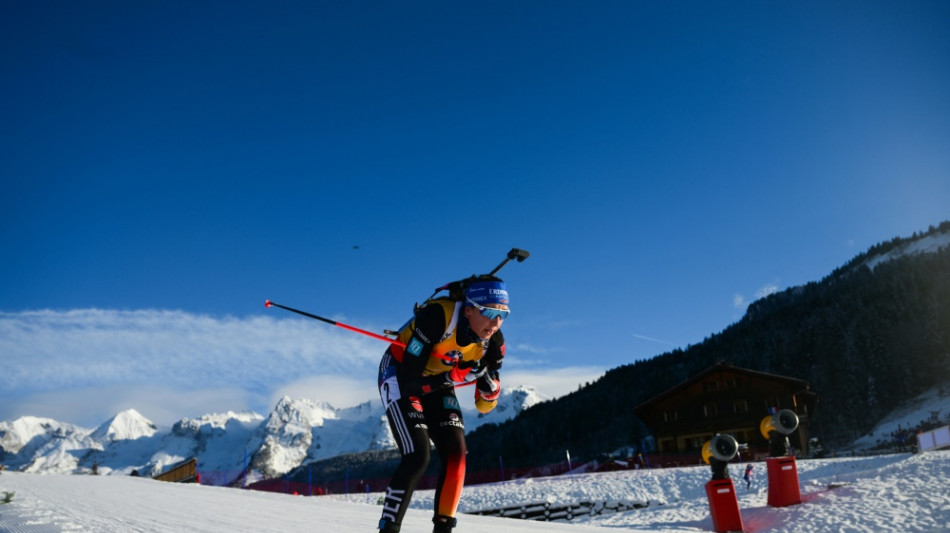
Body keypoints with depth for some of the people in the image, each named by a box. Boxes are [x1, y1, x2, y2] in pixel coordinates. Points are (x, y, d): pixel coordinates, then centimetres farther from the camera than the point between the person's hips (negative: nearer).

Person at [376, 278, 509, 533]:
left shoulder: (493, 343, -16)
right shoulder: (438, 317, -34)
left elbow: (484, 406, -7)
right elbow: (409, 378, -32)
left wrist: (489, 385, -29)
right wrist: (459, 374, -33)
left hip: (436, 386, 6)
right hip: (400, 377, -5)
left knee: (456, 455, -9)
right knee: (417, 457, -19)